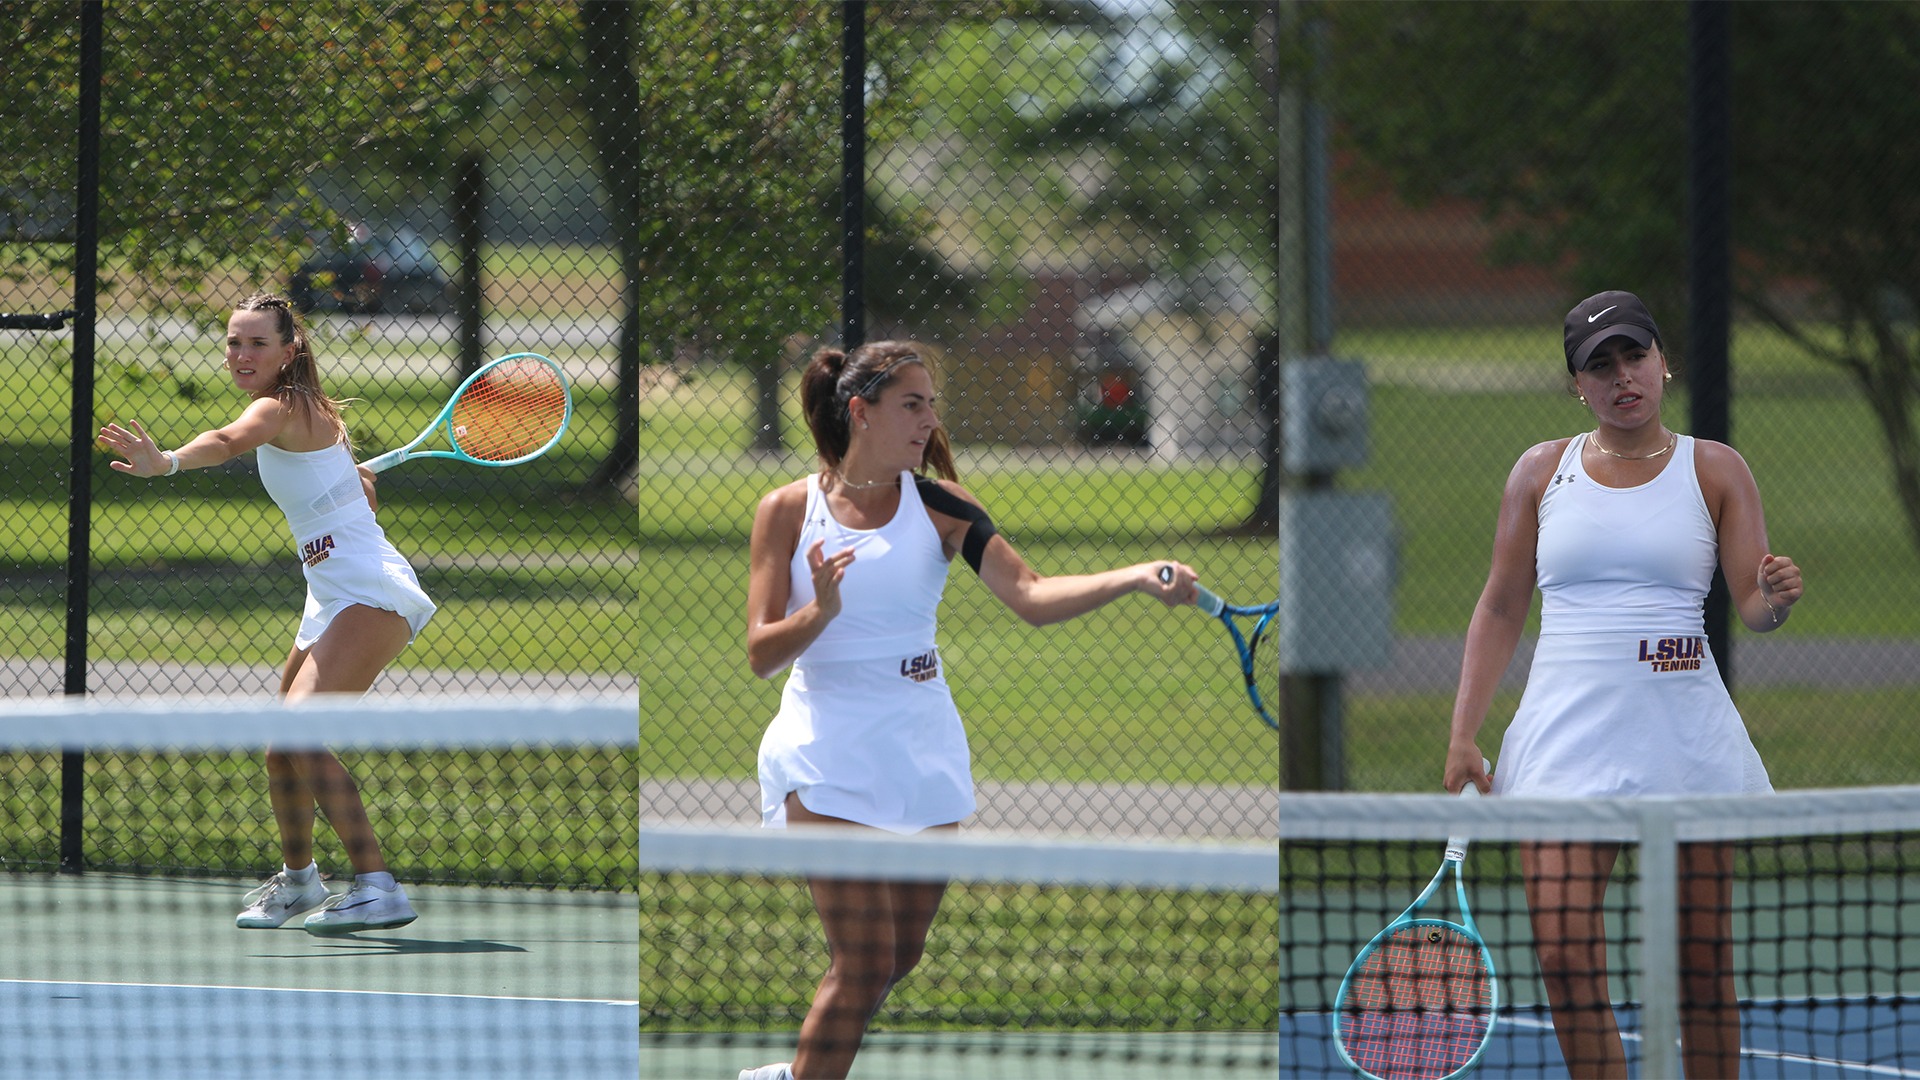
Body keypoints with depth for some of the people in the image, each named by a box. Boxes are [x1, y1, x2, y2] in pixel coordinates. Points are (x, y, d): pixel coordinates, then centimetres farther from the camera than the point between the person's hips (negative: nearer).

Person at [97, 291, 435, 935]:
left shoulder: (282, 407, -14)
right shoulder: (313, 412, 16)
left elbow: (228, 442, -39)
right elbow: (366, 492, 32)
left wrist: (167, 463, -56)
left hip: (371, 596, -10)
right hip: (330, 604, 10)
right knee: (282, 753, 20)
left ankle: (377, 888, -30)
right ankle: (297, 881, 43)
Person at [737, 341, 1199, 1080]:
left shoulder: (939, 506, 0)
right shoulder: (787, 511, -5)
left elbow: (1031, 597, -13)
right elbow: (762, 655, -8)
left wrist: (1138, 577, -27)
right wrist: (820, 611, -27)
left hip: (923, 756, 4)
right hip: (827, 757, -4)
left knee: (900, 959, 10)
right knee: (864, 960, -12)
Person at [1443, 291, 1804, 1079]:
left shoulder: (1715, 471, 6)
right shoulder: (1542, 471, 9)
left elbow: (1753, 607, 3)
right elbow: (1500, 609, 12)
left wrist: (1776, 596, -21)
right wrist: (1464, 733, 5)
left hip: (1685, 739, -1)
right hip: (1567, 738, 1)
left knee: (1702, 961, 1)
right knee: (1563, 952, -10)